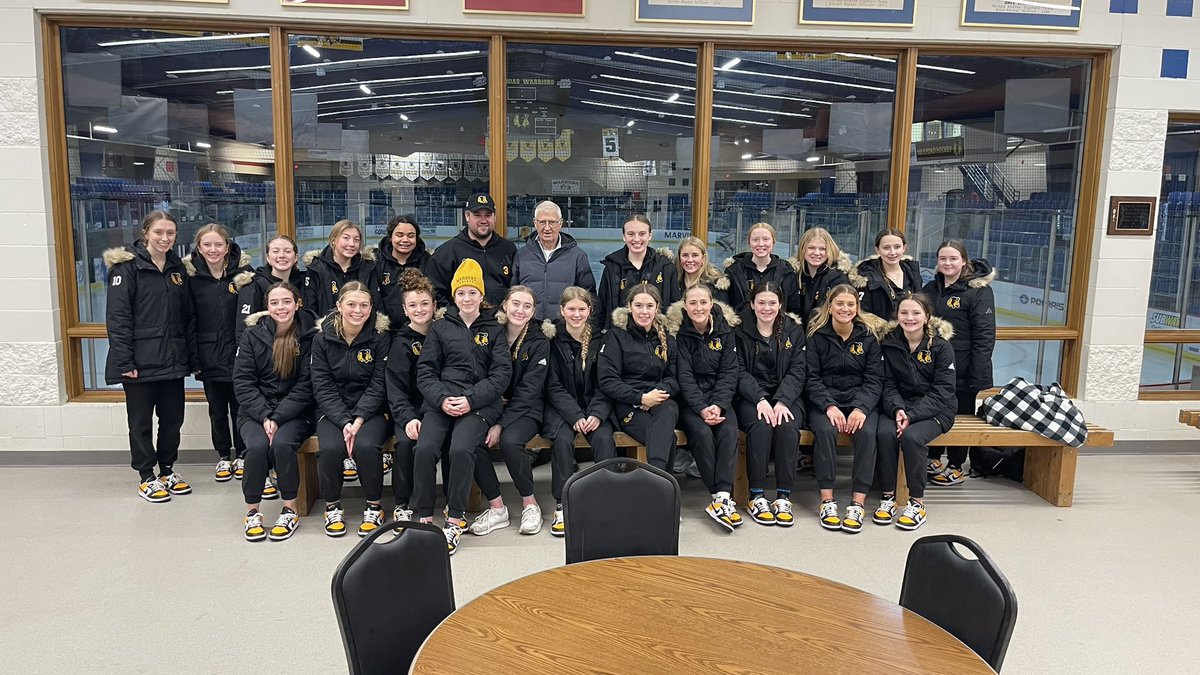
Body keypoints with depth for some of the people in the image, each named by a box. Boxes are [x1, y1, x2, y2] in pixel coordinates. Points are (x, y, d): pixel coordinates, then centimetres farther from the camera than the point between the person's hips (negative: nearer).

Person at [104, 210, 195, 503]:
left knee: (173, 418, 12)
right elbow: (117, 316, -13)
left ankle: (167, 470, 27)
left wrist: (191, 357, 9)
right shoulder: (128, 267, -8)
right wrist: (124, 361, -18)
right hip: (140, 362, -5)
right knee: (141, 421, 7)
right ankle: (146, 477, 19)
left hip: (173, 360, 6)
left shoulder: (177, 268, 11)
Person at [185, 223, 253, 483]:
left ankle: (242, 455, 23)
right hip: (209, 356, 1)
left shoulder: (242, 272, -5)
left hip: (238, 352, -1)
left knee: (239, 407, 9)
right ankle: (223, 457, 25)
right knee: (217, 410, 12)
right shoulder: (191, 276, -2)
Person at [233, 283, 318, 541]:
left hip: (294, 411, -1)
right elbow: (242, 382, -2)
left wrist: (278, 417, -16)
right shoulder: (253, 335, 2)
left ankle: (290, 510, -10)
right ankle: (252, 511, -8)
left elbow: (305, 385, -6)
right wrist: (264, 417, -15)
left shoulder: (310, 336, -4)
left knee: (282, 443, -30)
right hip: (255, 411, 2)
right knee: (257, 445, -28)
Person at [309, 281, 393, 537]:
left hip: (371, 410, -1)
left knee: (366, 445, -30)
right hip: (333, 410, 1)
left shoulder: (381, 336, -5)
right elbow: (323, 387, -5)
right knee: (330, 447, -28)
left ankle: (374, 507, -5)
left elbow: (378, 384, -8)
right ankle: (332, 507, -1)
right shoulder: (323, 339, -2)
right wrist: (344, 422, -18)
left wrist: (359, 420, -20)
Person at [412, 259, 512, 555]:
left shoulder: (494, 331, 12)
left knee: (461, 449, -29)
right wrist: (441, 399, -9)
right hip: (441, 401, 2)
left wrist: (471, 400, -11)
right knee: (424, 449, -24)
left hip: (480, 403, -2)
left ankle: (455, 520, -13)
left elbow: (501, 373, 3)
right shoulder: (440, 329, 16)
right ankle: (424, 517, -7)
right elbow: (425, 370, 10)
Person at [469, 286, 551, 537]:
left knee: (509, 440, -32)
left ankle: (530, 504, -11)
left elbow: (528, 391, -12)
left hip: (526, 410, -3)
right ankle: (496, 508, -11)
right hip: (493, 407, 3)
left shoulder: (539, 343, -5)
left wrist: (501, 424, -20)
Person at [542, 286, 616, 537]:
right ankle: (561, 506, -20)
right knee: (563, 439, -30)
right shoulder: (552, 339, -2)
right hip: (561, 406, -1)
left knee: (604, 438, -27)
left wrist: (597, 414, -16)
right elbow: (554, 386, -5)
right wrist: (575, 416, -18)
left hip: (593, 406, 1)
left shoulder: (599, 339, 2)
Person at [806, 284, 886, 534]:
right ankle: (827, 502, -24)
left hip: (860, 398, 1)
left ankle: (858, 503, -24)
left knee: (866, 433, -30)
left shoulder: (869, 336, 4)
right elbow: (812, 378, -3)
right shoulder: (817, 335, 1)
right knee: (825, 430, -32)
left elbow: (874, 380, 0)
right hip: (824, 399, -1)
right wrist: (829, 406, -20)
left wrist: (862, 408, -18)